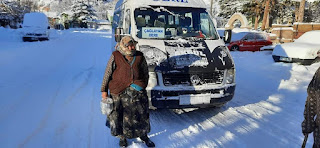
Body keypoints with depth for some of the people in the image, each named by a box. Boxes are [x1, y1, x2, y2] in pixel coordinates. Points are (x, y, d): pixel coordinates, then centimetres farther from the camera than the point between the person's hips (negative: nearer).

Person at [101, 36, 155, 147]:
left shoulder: (139, 56, 5)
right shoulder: (115, 56, -2)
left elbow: (145, 72, 15)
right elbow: (107, 73, 2)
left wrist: (143, 86, 7)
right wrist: (104, 90, 3)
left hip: (137, 90, 2)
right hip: (119, 91, -1)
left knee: (141, 113, 5)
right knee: (119, 115, 6)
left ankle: (143, 135, 28)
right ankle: (122, 137, 28)